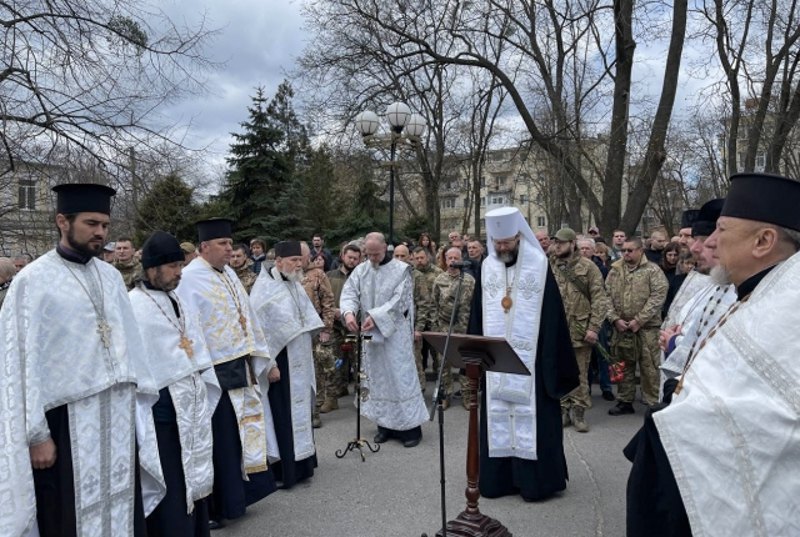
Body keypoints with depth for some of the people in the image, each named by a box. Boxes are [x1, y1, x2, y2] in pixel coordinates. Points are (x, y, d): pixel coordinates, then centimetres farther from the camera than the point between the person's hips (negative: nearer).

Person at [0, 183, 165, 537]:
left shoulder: (111, 277, 8)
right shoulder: (32, 281, -9)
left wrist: (140, 402, 8)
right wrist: (36, 433, -9)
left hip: (120, 417, 5)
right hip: (68, 422, -5)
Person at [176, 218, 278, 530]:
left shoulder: (229, 274, 10)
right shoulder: (190, 279, -14)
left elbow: (248, 320, 14)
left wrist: (266, 361, 14)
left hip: (242, 368, 8)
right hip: (215, 372, -8)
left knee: (243, 431, 17)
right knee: (219, 440, 3)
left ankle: (235, 494, 33)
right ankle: (214, 506, 21)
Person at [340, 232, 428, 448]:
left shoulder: (401, 269, -6)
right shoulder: (360, 270, 5)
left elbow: (398, 300, -14)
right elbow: (349, 293, -5)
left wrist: (375, 316, -25)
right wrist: (349, 312, -26)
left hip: (396, 333, -4)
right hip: (370, 333, 4)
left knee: (401, 378, -2)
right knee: (377, 378, 10)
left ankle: (410, 426, 7)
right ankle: (385, 424, 21)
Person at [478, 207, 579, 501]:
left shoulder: (539, 266, -7)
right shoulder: (486, 268, 4)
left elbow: (552, 316, -7)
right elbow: (478, 315, 8)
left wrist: (551, 361, -9)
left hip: (529, 359, -3)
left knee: (530, 416, 3)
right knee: (498, 416, 10)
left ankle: (535, 479, 16)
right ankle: (499, 476, 21)